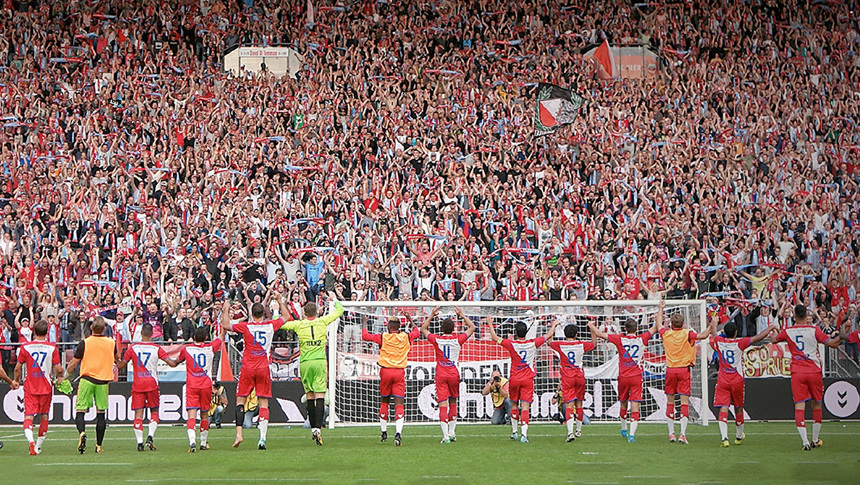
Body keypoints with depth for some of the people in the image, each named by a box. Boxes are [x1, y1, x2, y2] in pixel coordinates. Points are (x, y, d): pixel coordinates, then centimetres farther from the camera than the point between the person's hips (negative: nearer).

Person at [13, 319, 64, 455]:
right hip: (46, 387, 1)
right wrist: (61, 377, 17)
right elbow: (58, 369, -5)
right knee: (44, 416, 14)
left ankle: (30, 440, -29)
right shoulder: (52, 348, -5)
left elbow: (18, 368, 0)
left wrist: (16, 381, 18)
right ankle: (39, 445, 21)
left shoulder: (25, 347, -4)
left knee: (28, 415, -3)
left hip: (30, 387, -1)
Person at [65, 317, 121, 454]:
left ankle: (82, 433, -29)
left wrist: (66, 375, 16)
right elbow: (117, 358, 25)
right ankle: (99, 445, 9)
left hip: (87, 379, -2)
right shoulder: (111, 342, 3)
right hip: (103, 381, 2)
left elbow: (74, 363, -1)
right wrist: (116, 361, 48)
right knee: (101, 414, 9)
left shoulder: (85, 343, -5)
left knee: (80, 411, 0)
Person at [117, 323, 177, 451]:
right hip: (152, 383, 0)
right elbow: (172, 363, -5)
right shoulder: (157, 349, -2)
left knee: (138, 413, 2)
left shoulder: (132, 348, -1)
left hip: (137, 385, 0)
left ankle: (139, 442, -6)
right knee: (154, 412, 13)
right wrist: (178, 360, 17)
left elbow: (120, 365, 3)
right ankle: (150, 436, -7)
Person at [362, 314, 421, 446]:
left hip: (385, 371, 0)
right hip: (400, 372, 0)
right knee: (399, 403, -6)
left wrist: (364, 324, 16)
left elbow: (365, 336, 1)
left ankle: (384, 432, 25)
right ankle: (398, 433, -23)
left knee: (384, 402, 16)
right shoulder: (405, 337, 4)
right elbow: (417, 332, 24)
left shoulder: (383, 337, -3)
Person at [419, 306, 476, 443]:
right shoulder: (458, 339, -4)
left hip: (441, 375, -1)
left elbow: (423, 329, 14)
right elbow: (472, 327, 11)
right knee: (453, 403, 17)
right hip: (454, 374, 1)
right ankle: (452, 433, 20)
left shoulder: (436, 339, -4)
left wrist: (432, 315, 17)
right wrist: (461, 315, 17)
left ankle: (445, 436, -16)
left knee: (443, 404, -6)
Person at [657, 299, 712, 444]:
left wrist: (660, 309, 34)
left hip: (670, 370, 2)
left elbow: (659, 324, 21)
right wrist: (711, 326, 0)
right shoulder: (687, 334, -7)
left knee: (670, 402, 11)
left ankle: (671, 433, 12)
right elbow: (703, 336, -16)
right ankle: (682, 434, -14)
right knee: (684, 402, -4)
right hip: (684, 369, -2)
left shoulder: (666, 333, 1)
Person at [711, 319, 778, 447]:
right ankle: (739, 436, 33)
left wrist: (714, 323, 45)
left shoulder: (719, 342, 0)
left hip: (722, 381, 1)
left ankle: (724, 438, -24)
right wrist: (770, 328, 5)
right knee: (738, 408, 17)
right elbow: (758, 337, -10)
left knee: (723, 409, -8)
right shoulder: (739, 343, -8)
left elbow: (713, 335, 24)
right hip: (737, 381, -1)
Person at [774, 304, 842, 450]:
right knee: (816, 405, 17)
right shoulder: (814, 330, -4)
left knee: (799, 407, -3)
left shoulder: (787, 332, 2)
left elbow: (774, 340, 21)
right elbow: (833, 344, -6)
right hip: (814, 371, 0)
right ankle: (815, 440, 25)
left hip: (797, 373, 0)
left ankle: (805, 442, -16)